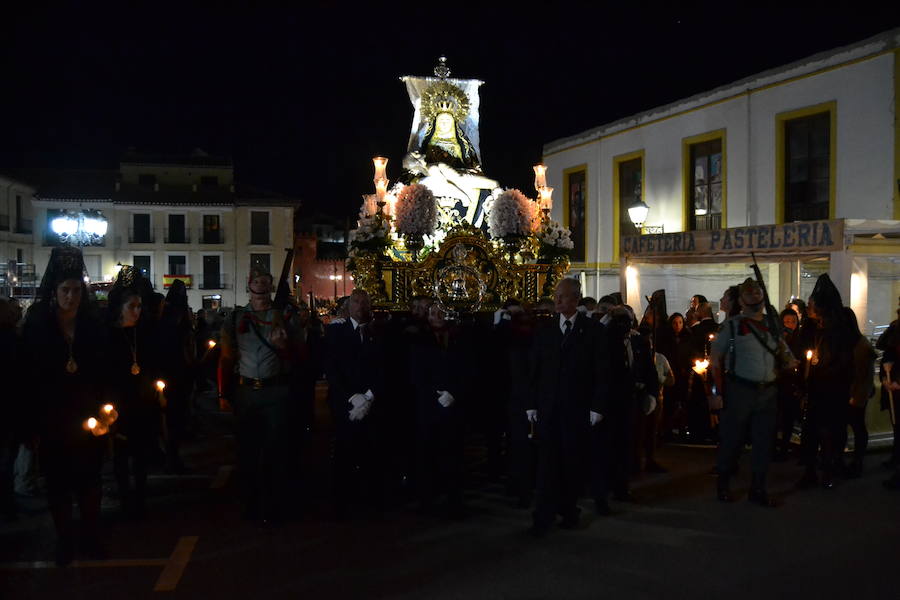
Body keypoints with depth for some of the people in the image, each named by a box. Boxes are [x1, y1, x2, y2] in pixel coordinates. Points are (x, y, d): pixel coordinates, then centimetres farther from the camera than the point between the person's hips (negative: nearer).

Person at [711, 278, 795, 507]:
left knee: (764, 441, 7)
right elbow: (715, 358, -2)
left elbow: (785, 356, 20)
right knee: (732, 439, 3)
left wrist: (789, 362, -5)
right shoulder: (732, 325, 0)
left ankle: (758, 489, 19)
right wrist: (718, 391, -9)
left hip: (767, 392, 4)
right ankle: (723, 484, 20)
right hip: (739, 391, -4)